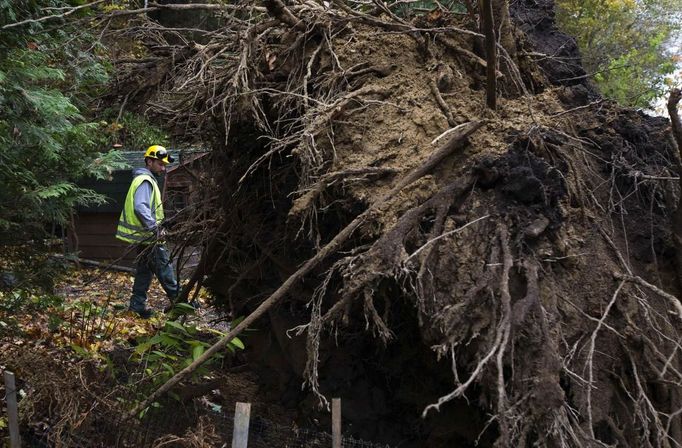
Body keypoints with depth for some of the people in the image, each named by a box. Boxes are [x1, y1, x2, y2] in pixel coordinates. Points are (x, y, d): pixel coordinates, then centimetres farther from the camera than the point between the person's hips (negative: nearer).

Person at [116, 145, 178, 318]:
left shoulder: (144, 179, 17)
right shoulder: (145, 181, -17)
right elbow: (140, 207, -30)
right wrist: (155, 228, -30)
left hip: (144, 237, 11)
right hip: (149, 237, -11)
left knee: (144, 270, 14)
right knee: (164, 269, -2)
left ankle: (138, 304, 17)